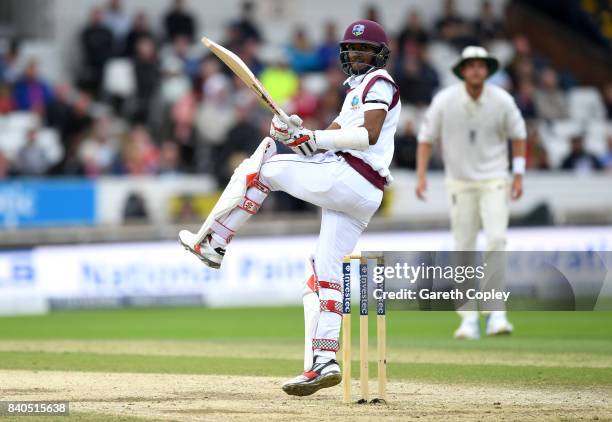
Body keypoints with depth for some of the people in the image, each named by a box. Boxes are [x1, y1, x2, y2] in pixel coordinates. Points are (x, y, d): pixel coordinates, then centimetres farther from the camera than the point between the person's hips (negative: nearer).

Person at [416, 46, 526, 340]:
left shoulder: (502, 101, -8)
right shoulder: (445, 101, -9)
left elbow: (518, 135, 7)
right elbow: (426, 137, 0)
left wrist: (518, 174, 2)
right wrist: (421, 175, -9)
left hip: (494, 181, 0)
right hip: (459, 182, 0)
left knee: (497, 240, -16)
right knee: (464, 250, 1)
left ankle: (496, 314, -14)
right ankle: (469, 320, 8)